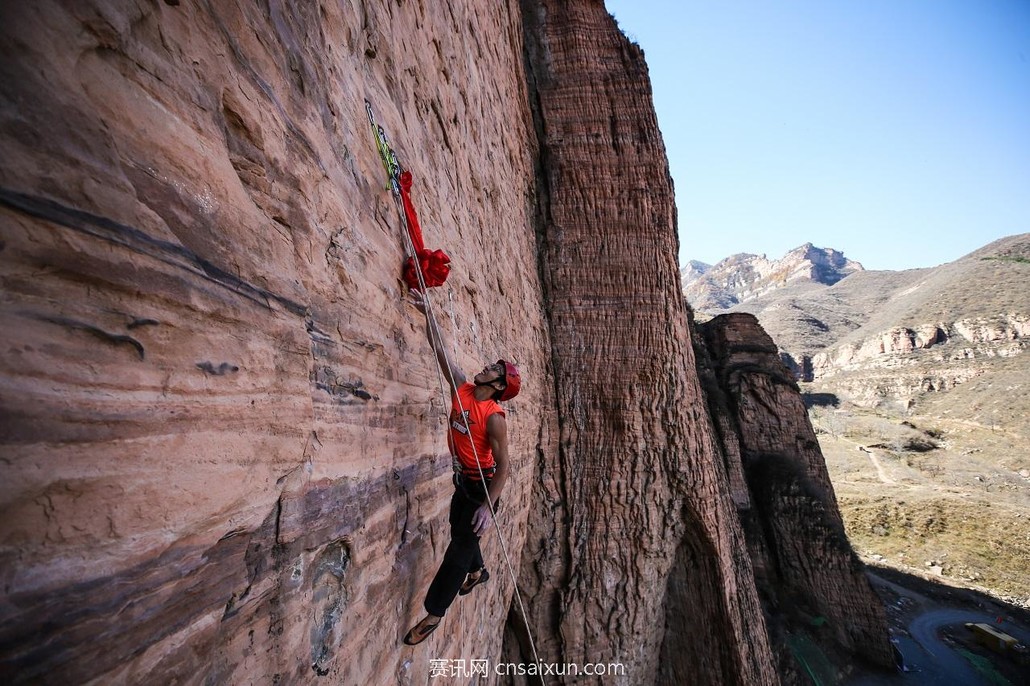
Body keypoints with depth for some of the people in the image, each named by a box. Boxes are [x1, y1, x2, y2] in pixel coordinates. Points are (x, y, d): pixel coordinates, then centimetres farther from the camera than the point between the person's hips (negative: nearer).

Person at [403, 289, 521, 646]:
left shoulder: (495, 418, -26)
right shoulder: (461, 390, -10)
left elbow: (503, 466, -24)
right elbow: (440, 350, -8)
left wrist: (488, 506, -28)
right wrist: (427, 313, -11)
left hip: (483, 485, -7)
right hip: (462, 480, 7)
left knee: (460, 545, 4)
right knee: (460, 532, 27)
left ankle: (434, 613, 21)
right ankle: (477, 572, 54)